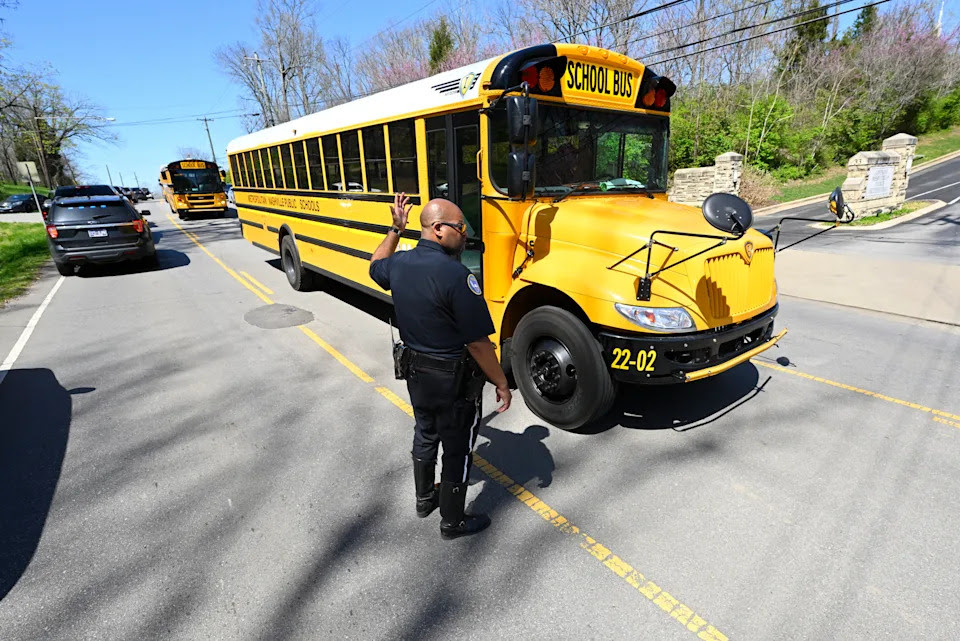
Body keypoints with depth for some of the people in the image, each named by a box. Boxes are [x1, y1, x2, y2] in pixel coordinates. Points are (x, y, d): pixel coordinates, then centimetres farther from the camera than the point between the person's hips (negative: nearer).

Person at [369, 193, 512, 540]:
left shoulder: (399, 263, -5)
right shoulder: (455, 274, -27)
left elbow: (376, 266, 22)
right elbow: (478, 343, -25)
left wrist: (395, 229, 17)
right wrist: (501, 384, -12)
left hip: (416, 371, 7)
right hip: (453, 379, -7)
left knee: (425, 434, 27)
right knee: (457, 449, 13)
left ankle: (424, 499, 49)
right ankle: (453, 521, 33)